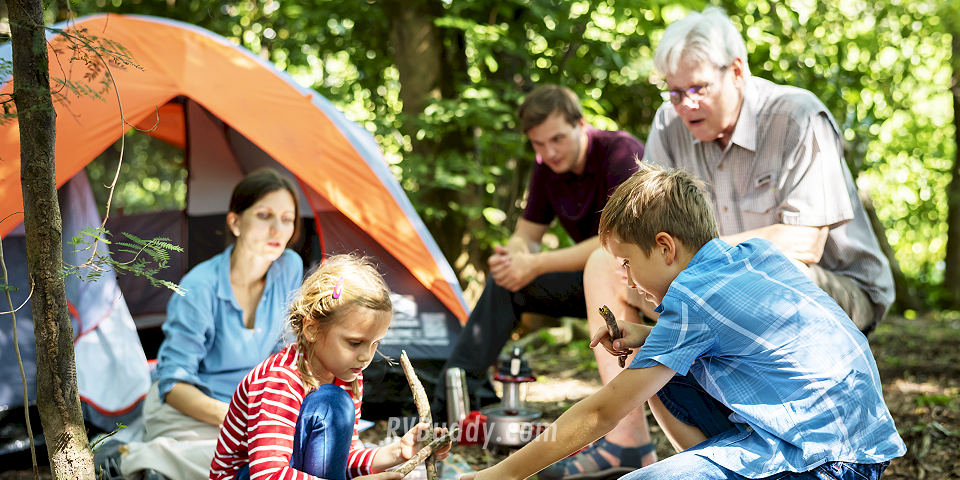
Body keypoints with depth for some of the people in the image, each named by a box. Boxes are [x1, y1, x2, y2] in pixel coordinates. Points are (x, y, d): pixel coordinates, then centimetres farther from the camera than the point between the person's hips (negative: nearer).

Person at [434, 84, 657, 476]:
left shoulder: (621, 153, -21)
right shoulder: (547, 171, 2)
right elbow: (526, 236, 8)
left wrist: (538, 264, -28)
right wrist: (511, 256, -18)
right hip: (596, 281, 8)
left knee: (603, 269, -40)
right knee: (506, 283, -5)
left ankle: (630, 441, -49)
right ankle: (446, 406, -7)